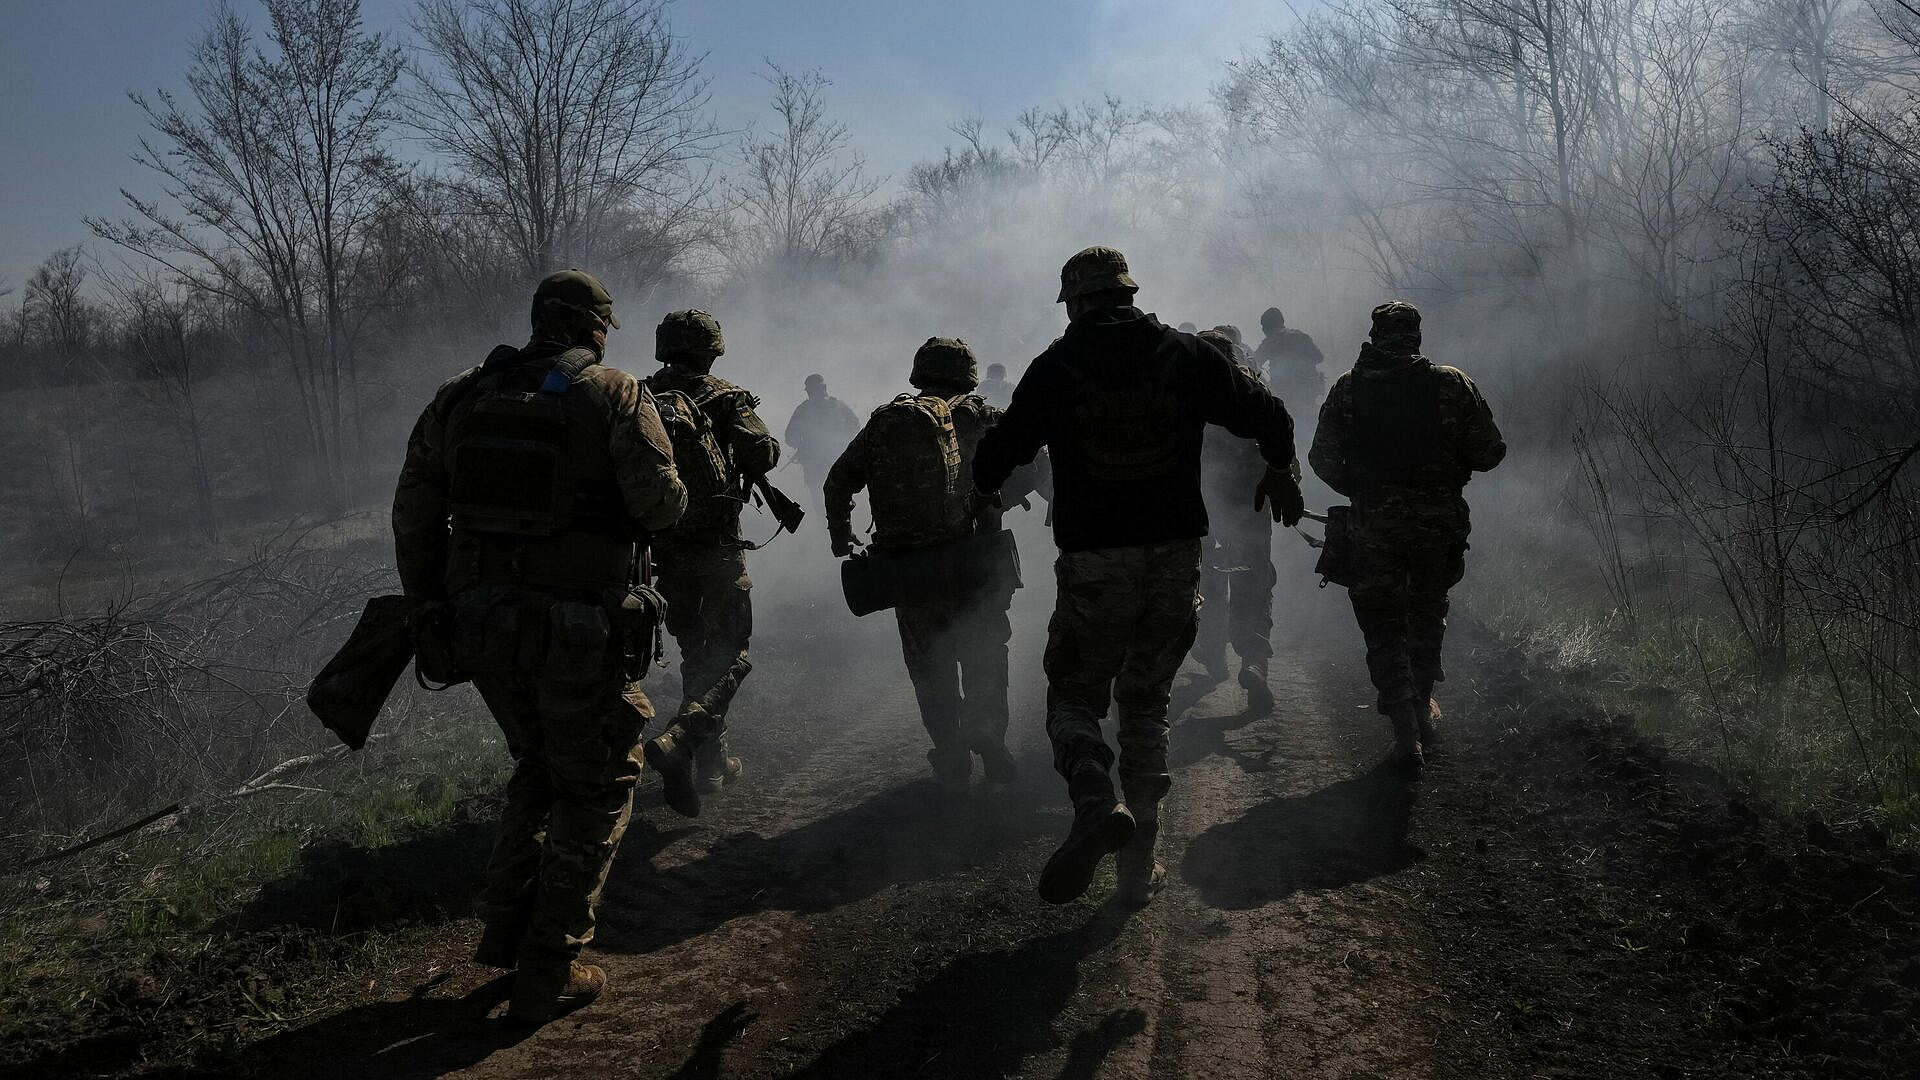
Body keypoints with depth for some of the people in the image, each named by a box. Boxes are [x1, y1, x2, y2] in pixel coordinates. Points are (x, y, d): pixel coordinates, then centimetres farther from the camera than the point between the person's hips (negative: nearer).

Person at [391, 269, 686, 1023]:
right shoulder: (614, 396, -7)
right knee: (597, 787, 11)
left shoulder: (461, 396, 8)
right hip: (576, 630, -5)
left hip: (480, 625, 5)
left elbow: (414, 510, 9)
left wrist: (428, 605, 17)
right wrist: (670, 494, 9)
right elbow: (661, 505, -14)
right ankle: (548, 972, 11)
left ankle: (504, 929, 26)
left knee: (537, 763, 27)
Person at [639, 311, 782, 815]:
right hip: (716, 547, -5)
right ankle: (678, 739, -22)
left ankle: (712, 762, 24)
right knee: (728, 655, 1)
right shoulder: (723, 397, -5)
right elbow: (763, 451, -16)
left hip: (660, 551, 5)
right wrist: (737, 468, 5)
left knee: (694, 653, 18)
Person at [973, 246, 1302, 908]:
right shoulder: (1187, 355, 3)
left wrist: (983, 492, 26)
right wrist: (1280, 473, 29)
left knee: (1074, 697, 12)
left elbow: (1000, 450, 3)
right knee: (1145, 706, 17)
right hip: (1176, 561, 3)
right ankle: (1140, 869, 18)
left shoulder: (1057, 366, -3)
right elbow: (1269, 418, 8)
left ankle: (1096, 801, -20)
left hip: (1093, 566, -3)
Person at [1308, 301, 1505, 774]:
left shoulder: (1347, 388, -3)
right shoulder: (1453, 384, -4)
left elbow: (1323, 460, -3)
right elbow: (1489, 452, -4)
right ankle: (1422, 708, 36)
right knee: (1427, 615, 23)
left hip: (1374, 524, -1)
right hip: (1440, 522, 1)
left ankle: (1406, 732, -3)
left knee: (1383, 627, 8)